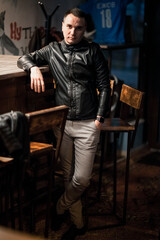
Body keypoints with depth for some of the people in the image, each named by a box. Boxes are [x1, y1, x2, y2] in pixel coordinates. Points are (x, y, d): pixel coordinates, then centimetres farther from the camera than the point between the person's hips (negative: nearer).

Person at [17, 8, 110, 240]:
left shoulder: (93, 51, 0)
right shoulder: (53, 50, 9)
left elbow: (104, 86, 0)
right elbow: (23, 59, 15)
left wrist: (99, 118, -7)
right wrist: (34, 67, -9)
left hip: (87, 124, -3)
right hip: (62, 122, 3)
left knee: (81, 178, -4)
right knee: (68, 175, 9)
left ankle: (60, 208, 23)